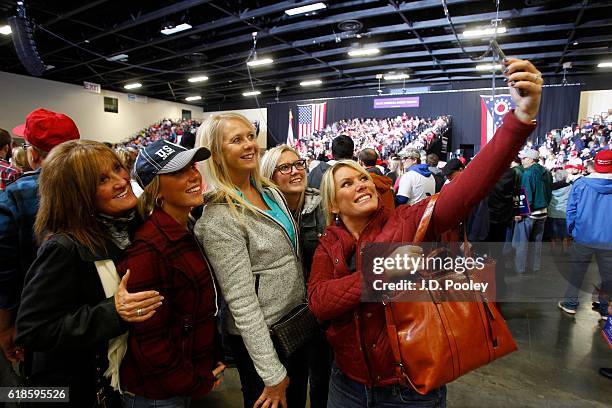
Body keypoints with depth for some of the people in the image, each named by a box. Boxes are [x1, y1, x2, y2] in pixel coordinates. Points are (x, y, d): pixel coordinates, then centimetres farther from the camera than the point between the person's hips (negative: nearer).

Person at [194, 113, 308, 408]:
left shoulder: (270, 190, 1)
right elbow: (242, 303, -24)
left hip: (296, 321, 7)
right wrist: (273, 374, -19)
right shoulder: (220, 218, -24)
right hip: (260, 336, -7)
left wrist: (306, 305, 15)